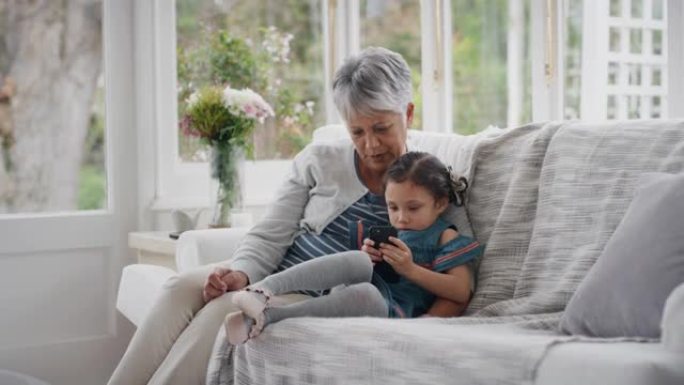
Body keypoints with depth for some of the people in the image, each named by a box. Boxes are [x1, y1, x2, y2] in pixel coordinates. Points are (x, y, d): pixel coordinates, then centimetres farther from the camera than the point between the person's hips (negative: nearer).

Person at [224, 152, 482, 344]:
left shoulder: (445, 237, 9)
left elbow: (461, 293, -3)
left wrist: (410, 269, -10)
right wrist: (367, 258, 7)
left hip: (395, 310, -4)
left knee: (365, 294, -40)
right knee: (358, 262, -30)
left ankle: (267, 316, -41)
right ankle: (263, 290, -44)